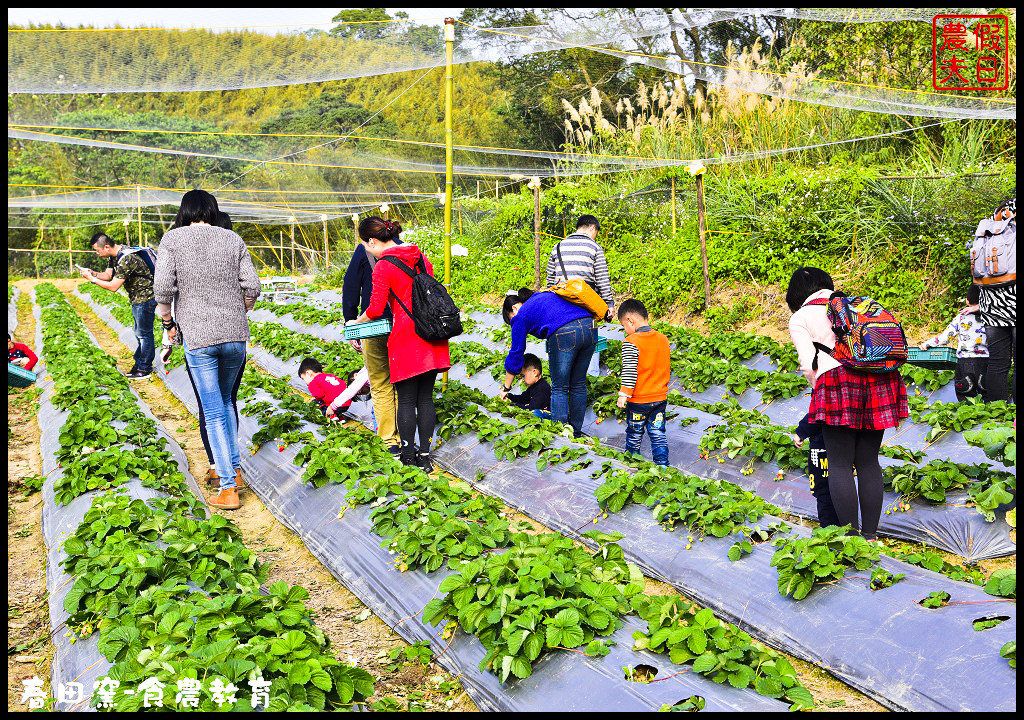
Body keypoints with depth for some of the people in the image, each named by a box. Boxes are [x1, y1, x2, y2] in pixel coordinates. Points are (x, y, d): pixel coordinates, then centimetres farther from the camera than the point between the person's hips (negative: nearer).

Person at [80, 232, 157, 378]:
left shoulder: (126, 259, -28)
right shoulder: (114, 256, 3)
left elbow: (113, 286, -27)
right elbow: (108, 275, 13)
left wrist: (92, 279, -19)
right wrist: (93, 273, -6)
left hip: (145, 299, -10)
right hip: (137, 299, 10)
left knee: (144, 334, -1)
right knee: (140, 333, 18)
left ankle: (145, 369, 9)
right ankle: (139, 364, 29)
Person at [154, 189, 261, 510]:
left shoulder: (172, 239, 1)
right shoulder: (233, 239, 6)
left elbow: (163, 287, -8)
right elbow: (252, 287, 3)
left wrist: (168, 321, 8)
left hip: (197, 336, -3)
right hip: (236, 335, 3)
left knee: (213, 412, 2)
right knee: (225, 402, 22)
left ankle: (228, 488, 3)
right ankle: (235, 468, 26)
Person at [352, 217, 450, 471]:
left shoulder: (383, 267, -9)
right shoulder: (421, 257, 11)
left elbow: (376, 309, -9)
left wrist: (356, 323, 9)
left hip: (405, 339, -6)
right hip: (431, 337, 7)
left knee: (406, 401, 3)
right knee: (425, 398, 11)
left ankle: (408, 458, 9)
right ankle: (425, 456, 15)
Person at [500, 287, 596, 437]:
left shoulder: (521, 315, 15)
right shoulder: (546, 295, 34)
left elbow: (516, 353, 18)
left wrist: (506, 387, 26)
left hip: (564, 333, -7)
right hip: (590, 328, 7)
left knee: (559, 388, 5)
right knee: (578, 385, 16)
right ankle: (576, 433, 24)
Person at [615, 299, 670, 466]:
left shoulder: (630, 343, -17)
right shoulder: (663, 339, 3)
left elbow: (629, 371, -20)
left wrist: (624, 394, -15)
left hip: (638, 401, -5)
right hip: (660, 398, 5)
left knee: (634, 435, 11)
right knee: (658, 435, 10)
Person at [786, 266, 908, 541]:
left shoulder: (799, 319, 13)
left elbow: (809, 363, 1)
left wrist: (819, 389, 20)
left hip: (837, 378, -5)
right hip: (879, 378, 5)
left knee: (840, 464, 1)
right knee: (869, 462, 10)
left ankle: (851, 536, 0)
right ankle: (870, 534, 13)